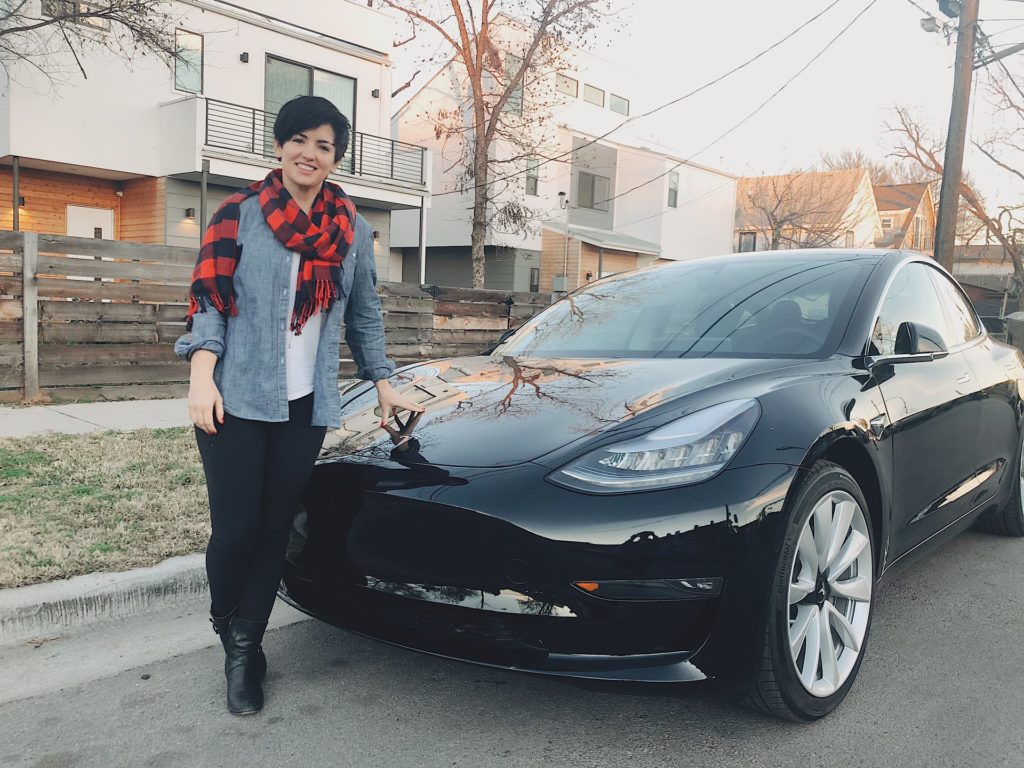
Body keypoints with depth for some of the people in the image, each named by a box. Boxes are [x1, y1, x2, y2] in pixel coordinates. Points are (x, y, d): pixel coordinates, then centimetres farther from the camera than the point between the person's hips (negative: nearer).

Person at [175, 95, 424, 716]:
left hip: (306, 406, 3)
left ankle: (245, 648, 20)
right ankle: (230, 631, 26)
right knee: (235, 528, -2)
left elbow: (365, 314, 18)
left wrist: (384, 386, 16)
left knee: (275, 528, 6)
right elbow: (208, 298, -2)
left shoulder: (352, 230, 11)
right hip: (236, 399, -3)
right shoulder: (240, 214, 1)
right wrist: (202, 375, -14)